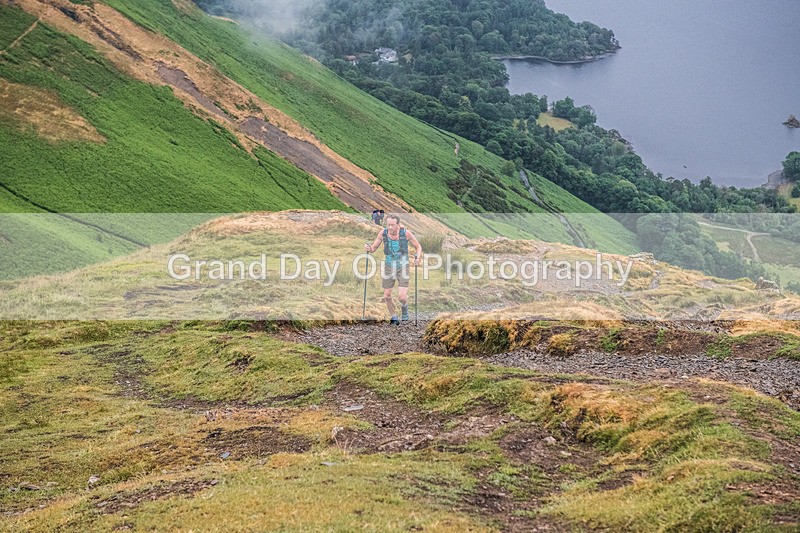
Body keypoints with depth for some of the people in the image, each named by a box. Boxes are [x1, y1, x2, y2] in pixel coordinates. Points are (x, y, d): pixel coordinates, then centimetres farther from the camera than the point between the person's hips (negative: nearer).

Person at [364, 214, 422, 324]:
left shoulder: (405, 233, -15)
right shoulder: (383, 233, -10)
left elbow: (418, 246, -2)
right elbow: (374, 247, 3)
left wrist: (418, 258, -20)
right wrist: (369, 248, -20)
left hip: (402, 267, -2)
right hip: (389, 266, 2)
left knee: (402, 297, -13)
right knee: (387, 296, 4)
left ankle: (404, 307, 24)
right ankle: (394, 317, 29)